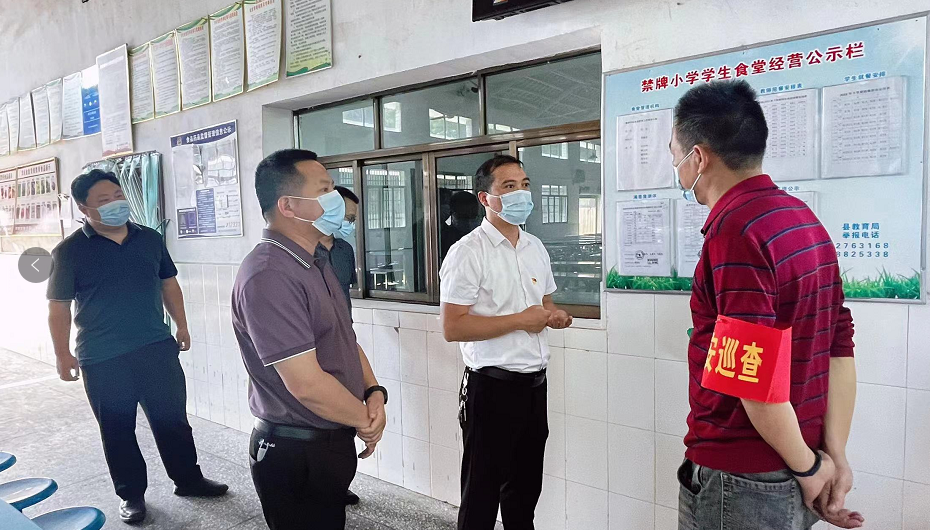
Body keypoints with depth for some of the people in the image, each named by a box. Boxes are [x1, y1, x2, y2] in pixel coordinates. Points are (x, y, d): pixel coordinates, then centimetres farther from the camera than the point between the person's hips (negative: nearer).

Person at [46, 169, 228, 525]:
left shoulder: (150, 239, 4)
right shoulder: (69, 251, -7)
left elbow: (168, 283, 13)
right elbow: (59, 306, -4)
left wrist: (181, 325, 12)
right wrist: (62, 355, -5)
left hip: (158, 348, 3)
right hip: (102, 359, -2)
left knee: (173, 419, 11)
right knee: (117, 430, 11)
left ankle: (188, 479, 28)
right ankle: (132, 495, 27)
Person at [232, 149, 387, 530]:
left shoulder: (316, 265, 8)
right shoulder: (268, 277, -25)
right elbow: (306, 383, -28)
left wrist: (374, 393, -5)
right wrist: (365, 420, -12)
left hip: (331, 442, 9)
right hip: (296, 454, -9)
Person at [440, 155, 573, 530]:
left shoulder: (535, 247, 10)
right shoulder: (468, 252, -14)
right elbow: (452, 327, -19)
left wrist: (554, 315, -1)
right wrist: (519, 320, -19)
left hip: (535, 382, 7)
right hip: (493, 386, -7)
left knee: (526, 486, 19)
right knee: (483, 490, 8)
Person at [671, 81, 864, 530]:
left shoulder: (734, 230, -22)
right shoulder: (805, 219, 5)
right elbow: (839, 349, 4)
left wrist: (807, 465, -10)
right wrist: (835, 457, 3)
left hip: (739, 482, -8)